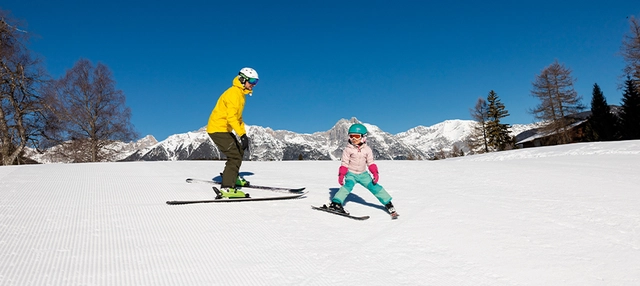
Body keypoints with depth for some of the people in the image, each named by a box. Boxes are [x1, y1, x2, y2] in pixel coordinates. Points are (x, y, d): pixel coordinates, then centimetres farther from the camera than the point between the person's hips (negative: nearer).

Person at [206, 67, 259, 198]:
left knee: (239, 151, 22)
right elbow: (231, 117, -29)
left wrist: (244, 133, 13)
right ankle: (226, 188, -23)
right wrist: (242, 134, -35)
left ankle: (232, 176, 39)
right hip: (218, 129, -10)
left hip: (224, 129, 10)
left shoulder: (240, 93, 15)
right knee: (235, 156, -17)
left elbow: (238, 116, 20)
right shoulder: (234, 93, -18)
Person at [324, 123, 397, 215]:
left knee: (375, 187, -3)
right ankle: (335, 203, -32)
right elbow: (344, 164, -8)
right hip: (351, 173, -2)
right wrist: (341, 175, -15)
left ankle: (388, 204, 10)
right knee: (348, 185, -29)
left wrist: (375, 173, -10)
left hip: (363, 174, 2)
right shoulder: (348, 149, -10)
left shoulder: (367, 149, -3)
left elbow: (370, 163, 2)